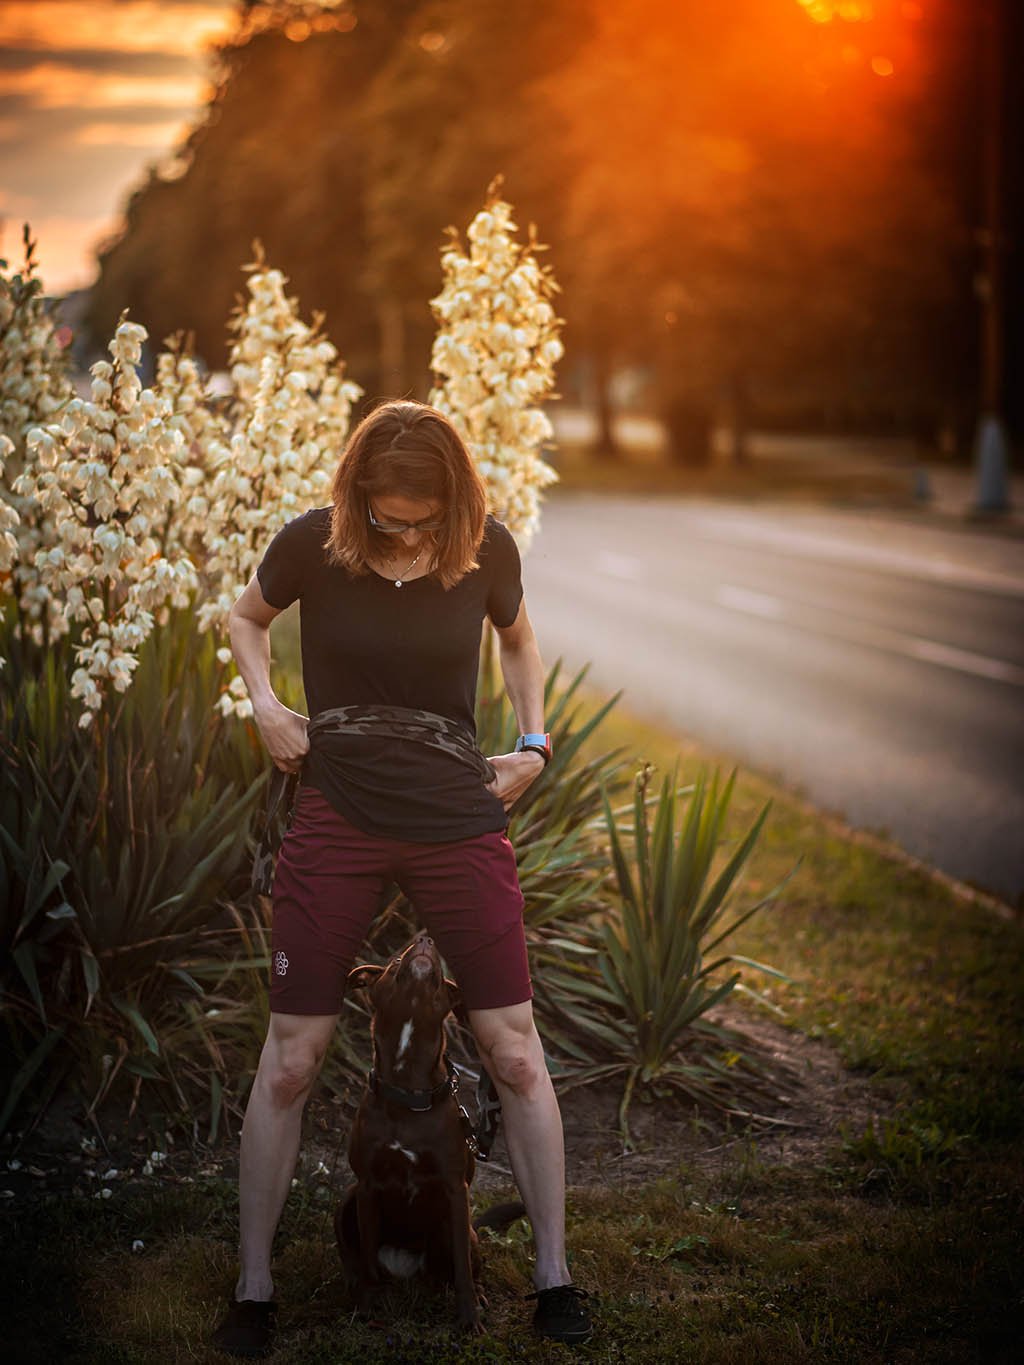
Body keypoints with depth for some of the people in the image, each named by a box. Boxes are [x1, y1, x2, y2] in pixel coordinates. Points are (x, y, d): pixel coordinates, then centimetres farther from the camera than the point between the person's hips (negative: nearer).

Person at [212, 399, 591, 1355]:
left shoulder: (487, 551, -5)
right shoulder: (314, 544, -8)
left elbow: (518, 640, 17)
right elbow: (246, 616, 13)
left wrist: (533, 744, 5)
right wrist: (263, 704, -4)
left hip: (459, 823, 1)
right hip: (337, 821, -1)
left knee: (514, 1050, 1)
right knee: (289, 1058, 1)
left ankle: (553, 1276, 16)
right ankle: (252, 1289, 15)